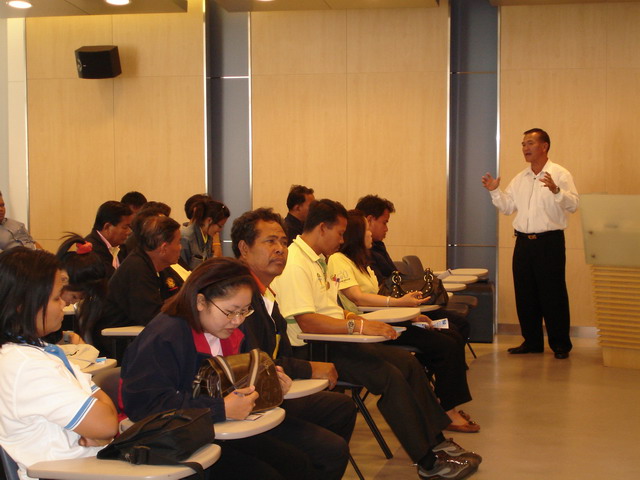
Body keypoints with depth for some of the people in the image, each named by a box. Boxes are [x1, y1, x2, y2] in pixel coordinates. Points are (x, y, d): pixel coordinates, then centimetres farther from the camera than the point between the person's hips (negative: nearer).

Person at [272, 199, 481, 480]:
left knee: (408, 362, 2)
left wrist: (357, 319, 4)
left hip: (336, 341, 11)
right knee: (391, 376, -22)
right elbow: (306, 322, -27)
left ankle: (436, 442, 8)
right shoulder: (294, 264, -18)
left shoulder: (317, 259, 17)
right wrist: (359, 326, -27)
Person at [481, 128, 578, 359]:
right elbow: (507, 207, 14)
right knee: (525, 294, 10)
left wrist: (556, 190, -33)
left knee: (553, 294, -3)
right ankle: (532, 341, 21)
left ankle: (560, 344, 6)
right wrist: (495, 191, 0)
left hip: (549, 242, -6)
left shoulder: (560, 174, -5)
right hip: (523, 242, 6)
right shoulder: (520, 179, 14)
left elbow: (573, 205, -17)